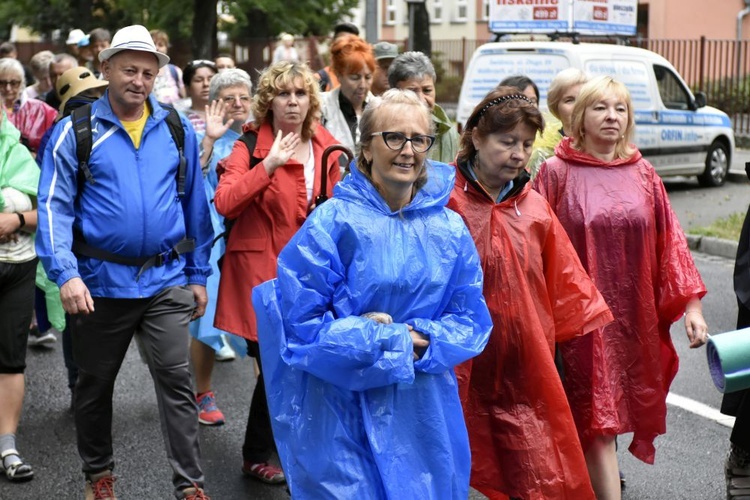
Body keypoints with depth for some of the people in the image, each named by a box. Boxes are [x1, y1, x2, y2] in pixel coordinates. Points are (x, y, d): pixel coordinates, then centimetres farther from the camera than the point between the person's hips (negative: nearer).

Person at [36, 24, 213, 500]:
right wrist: (66, 273, -22)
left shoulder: (177, 129, 3)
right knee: (95, 384, 14)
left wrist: (198, 274, 9)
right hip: (100, 281, 0)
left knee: (176, 381, -2)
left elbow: (195, 204, 9)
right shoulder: (76, 130, -4)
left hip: (166, 281, 1)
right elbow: (54, 206, -9)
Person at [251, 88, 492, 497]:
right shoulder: (333, 222, -9)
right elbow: (299, 321, -11)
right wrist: (388, 342, -15)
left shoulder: (449, 229, 3)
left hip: (425, 413, 4)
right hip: (344, 410, -3)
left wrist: (424, 342, -15)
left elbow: (472, 321, 5)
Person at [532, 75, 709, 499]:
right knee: (599, 417, -4)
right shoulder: (557, 172, -4)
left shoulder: (642, 173, 7)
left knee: (613, 412, 14)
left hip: (634, 317, 4)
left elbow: (670, 240, 6)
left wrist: (691, 305, 1)